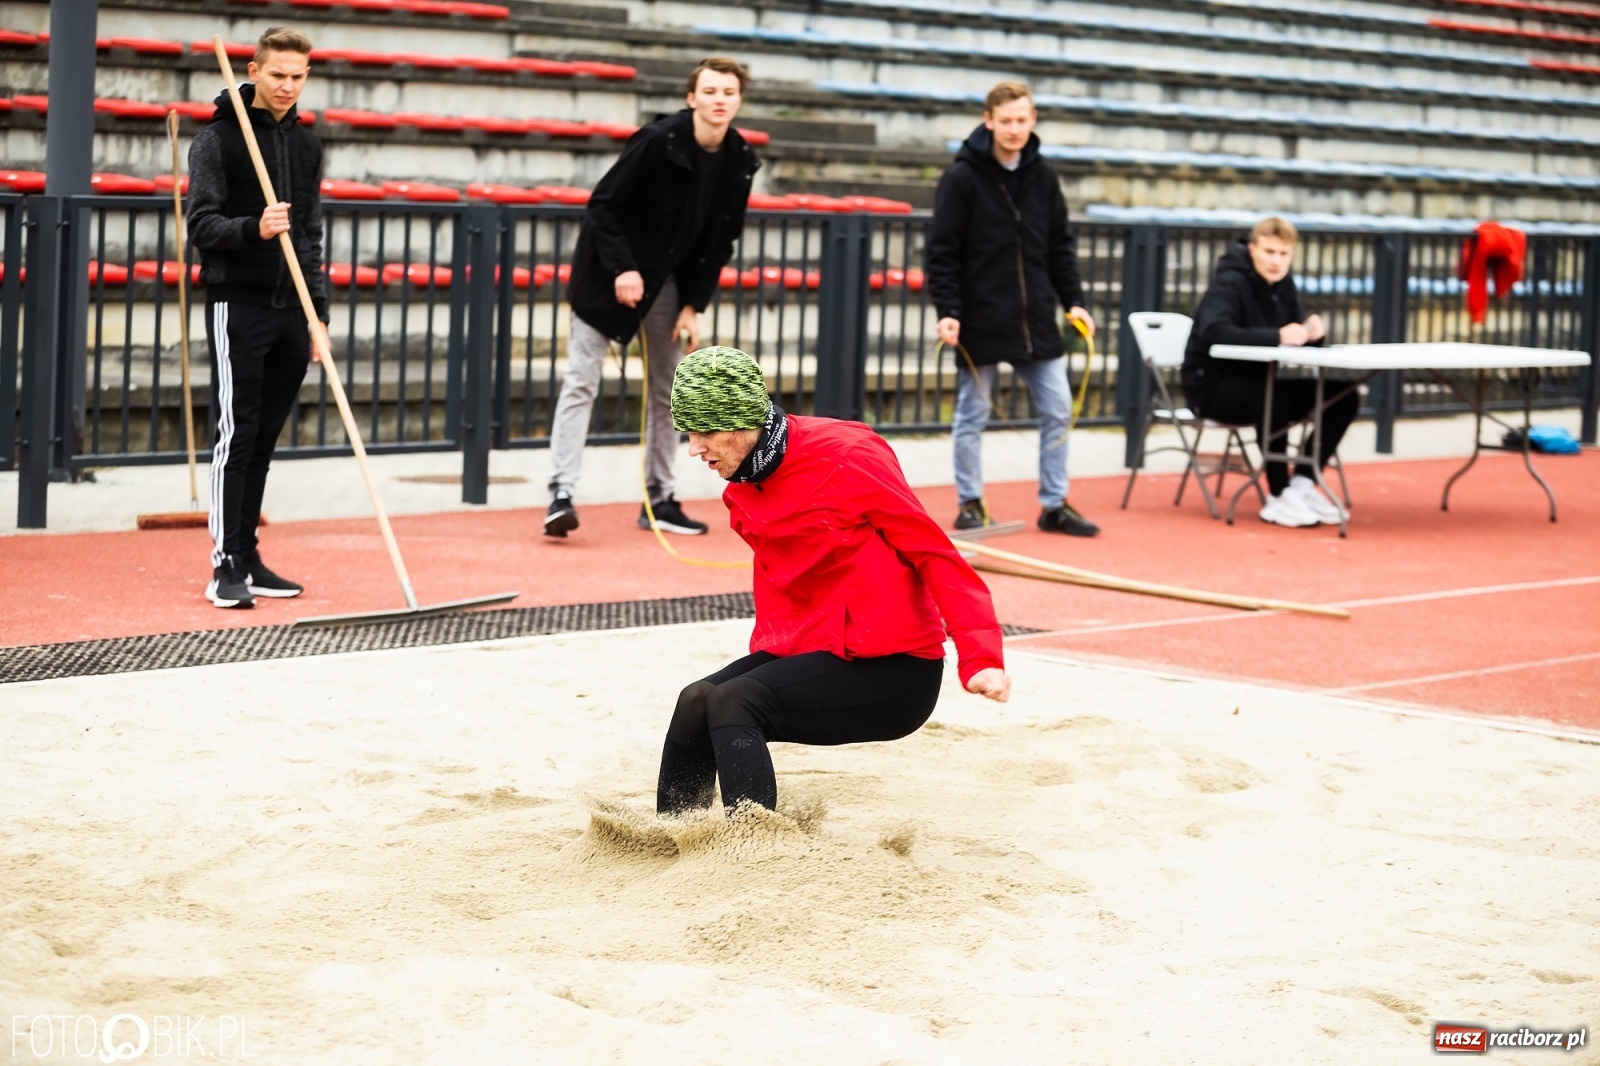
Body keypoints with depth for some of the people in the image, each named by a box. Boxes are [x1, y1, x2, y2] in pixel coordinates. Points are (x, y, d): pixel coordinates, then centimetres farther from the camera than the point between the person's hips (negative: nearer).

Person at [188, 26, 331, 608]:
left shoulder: (307, 145, 15)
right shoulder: (219, 139, -4)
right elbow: (202, 225, -10)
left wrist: (319, 315, 13)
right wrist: (253, 228, -28)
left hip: (290, 311, 6)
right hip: (238, 304, -6)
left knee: (264, 439, 8)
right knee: (237, 434, -9)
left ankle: (247, 559, 14)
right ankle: (225, 567, -8)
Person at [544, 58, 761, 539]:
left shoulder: (740, 161, -5)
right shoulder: (658, 140, -22)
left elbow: (720, 241, 3)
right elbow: (603, 205, -17)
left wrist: (694, 305, -1)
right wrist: (621, 269, -23)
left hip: (666, 277, 6)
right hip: (609, 271, -6)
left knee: (668, 389, 8)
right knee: (581, 381, -10)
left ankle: (659, 499, 16)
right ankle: (561, 494, -11)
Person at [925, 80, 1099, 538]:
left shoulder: (1043, 177, 6)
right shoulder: (962, 178, -8)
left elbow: (1059, 246, 13)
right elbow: (941, 251, -9)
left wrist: (1073, 301, 5)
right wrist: (947, 311, -17)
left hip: (1036, 320, 5)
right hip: (980, 321, -4)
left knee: (1057, 410, 4)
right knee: (972, 415, 5)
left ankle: (1054, 504, 14)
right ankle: (970, 504, 16)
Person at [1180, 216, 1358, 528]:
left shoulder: (1282, 283, 6)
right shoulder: (1229, 283, -17)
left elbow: (1297, 334, 9)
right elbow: (1214, 332, -35)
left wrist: (1313, 330, -16)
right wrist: (1277, 336, -43)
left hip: (1258, 383, 8)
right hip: (1214, 386, -8)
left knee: (1344, 396, -6)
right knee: (1274, 399, -38)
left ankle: (1303, 483, -2)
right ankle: (1279, 497, -23)